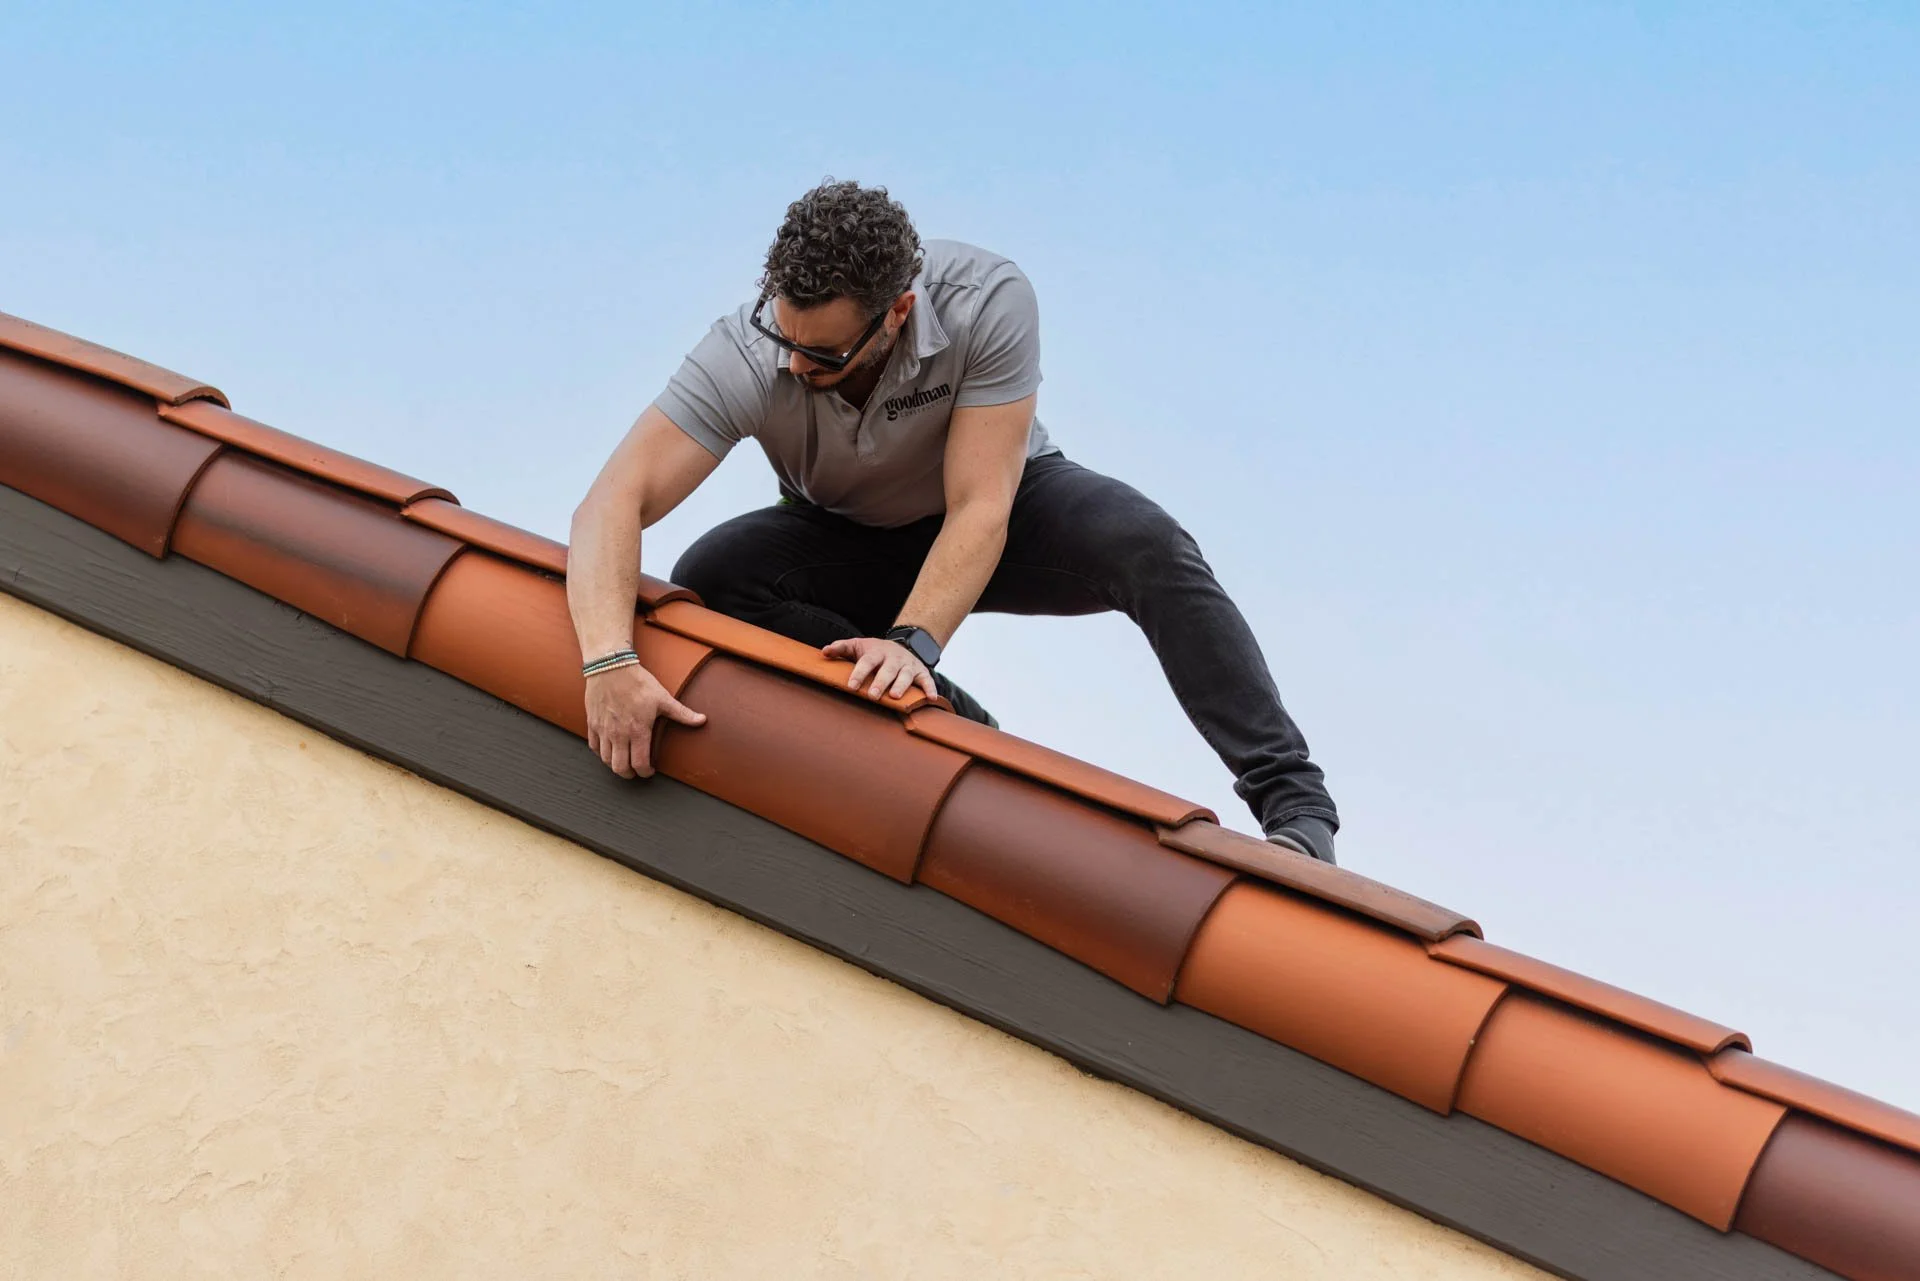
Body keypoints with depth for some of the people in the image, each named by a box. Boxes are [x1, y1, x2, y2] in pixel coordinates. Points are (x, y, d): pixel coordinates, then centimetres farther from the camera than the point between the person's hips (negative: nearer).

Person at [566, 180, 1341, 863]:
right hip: (848, 545, 2)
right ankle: (961, 729, -22)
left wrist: (914, 640, -49)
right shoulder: (746, 356, -30)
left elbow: (978, 509, -34)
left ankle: (1292, 803, -30)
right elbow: (612, 505, -35)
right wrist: (609, 661, -52)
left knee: (1148, 548, -33)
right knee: (708, 577, -28)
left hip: (1004, 512, -2)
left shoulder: (986, 302, -33)